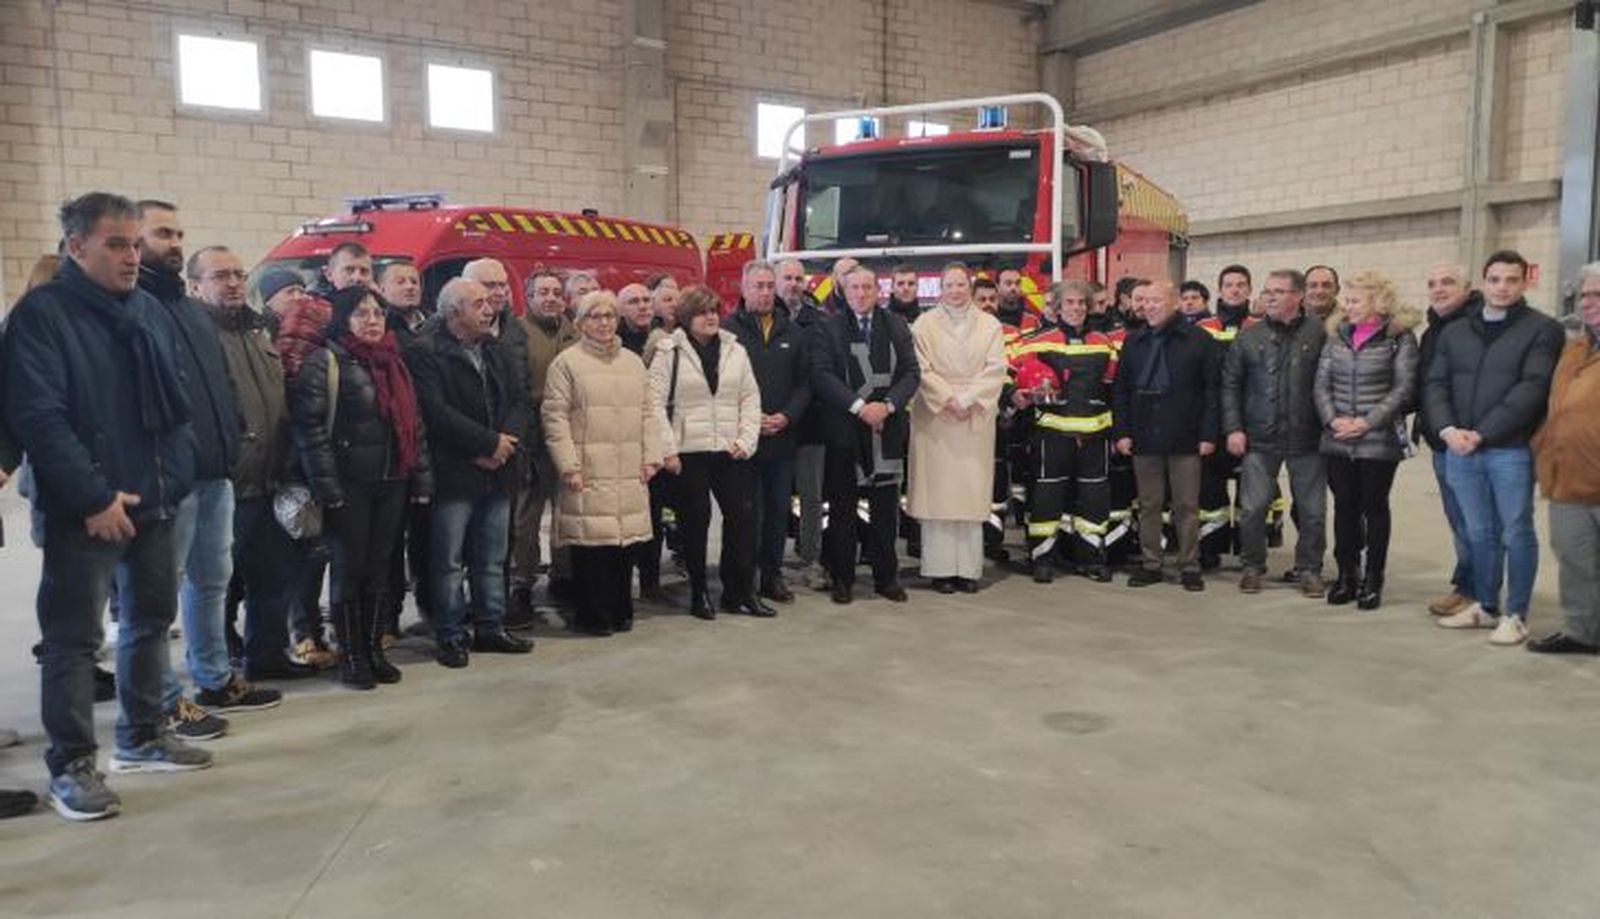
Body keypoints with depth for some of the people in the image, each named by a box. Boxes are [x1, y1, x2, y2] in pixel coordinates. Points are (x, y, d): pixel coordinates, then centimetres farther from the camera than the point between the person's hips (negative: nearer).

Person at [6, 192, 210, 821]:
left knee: (152, 617, 16)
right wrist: (93, 497, -20)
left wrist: (176, 478, 5)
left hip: (153, 502, 7)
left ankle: (143, 736, 31)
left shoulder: (151, 311, 11)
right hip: (84, 510, -7)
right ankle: (71, 766, 10)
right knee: (73, 637, 0)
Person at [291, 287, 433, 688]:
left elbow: (414, 423, 16)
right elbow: (309, 426, -13)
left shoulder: (393, 362, 15)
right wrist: (326, 486, -19)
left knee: (379, 568, 11)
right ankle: (350, 656, 12)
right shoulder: (324, 361, -6)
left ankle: (374, 649, 22)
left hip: (392, 484, 6)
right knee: (350, 568, 2)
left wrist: (421, 477, 9)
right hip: (349, 485, -6)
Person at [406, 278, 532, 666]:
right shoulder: (425, 353, -8)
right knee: (450, 562, 2)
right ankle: (450, 637, 12)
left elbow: (519, 400, 10)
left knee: (492, 560, 14)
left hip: (497, 472, 7)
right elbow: (437, 412, -18)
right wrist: (490, 442, -15)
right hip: (453, 474, -6)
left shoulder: (496, 352, 15)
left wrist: (507, 439, -9)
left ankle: (491, 627, 25)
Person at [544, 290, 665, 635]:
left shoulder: (633, 362, 18)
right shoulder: (566, 362, 1)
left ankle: (621, 611, 17)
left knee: (626, 540, 4)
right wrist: (569, 465, -11)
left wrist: (652, 457, 7)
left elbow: (648, 412, 17)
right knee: (590, 541, -5)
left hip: (629, 473, 5)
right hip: (587, 472, -5)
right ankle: (593, 615, 7)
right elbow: (555, 416, -4)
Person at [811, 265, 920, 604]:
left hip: (887, 427, 2)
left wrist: (887, 405, -13)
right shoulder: (826, 329, 2)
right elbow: (822, 375, -9)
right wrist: (859, 406, -17)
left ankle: (886, 576, 16)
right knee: (842, 507, 4)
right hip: (842, 428, -2)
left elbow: (911, 373, 4)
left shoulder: (896, 327, 10)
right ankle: (841, 578, 14)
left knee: (886, 507, 6)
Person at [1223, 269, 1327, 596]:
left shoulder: (1319, 334, -2)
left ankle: (1308, 569, 23)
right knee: (1252, 508, 2)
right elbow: (1230, 384, 5)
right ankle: (1253, 567, 20)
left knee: (1312, 511, 7)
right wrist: (1233, 428, -2)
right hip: (1259, 438, 1)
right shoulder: (1249, 336, 5)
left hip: (1307, 438, -1)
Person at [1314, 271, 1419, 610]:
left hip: (1379, 440, -4)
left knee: (1375, 508, 5)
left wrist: (1367, 422, -16)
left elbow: (1403, 388, -9)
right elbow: (1322, 383, 7)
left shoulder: (1399, 338, -3)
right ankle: (1347, 575, 20)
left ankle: (1372, 580, 15)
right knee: (1344, 506, 8)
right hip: (1337, 441, 4)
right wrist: (1333, 419, -8)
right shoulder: (1337, 336, 10)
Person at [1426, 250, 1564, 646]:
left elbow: (1532, 389, -11)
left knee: (1516, 534, 2)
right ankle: (1485, 606, 25)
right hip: (1460, 450, 4)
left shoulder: (1542, 329, -1)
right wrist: (1448, 429, -9)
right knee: (1480, 534, 13)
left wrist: (1482, 434, -16)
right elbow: (1435, 385, 8)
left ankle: (1515, 616, 12)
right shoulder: (1454, 332, 14)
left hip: (1511, 451, -4)